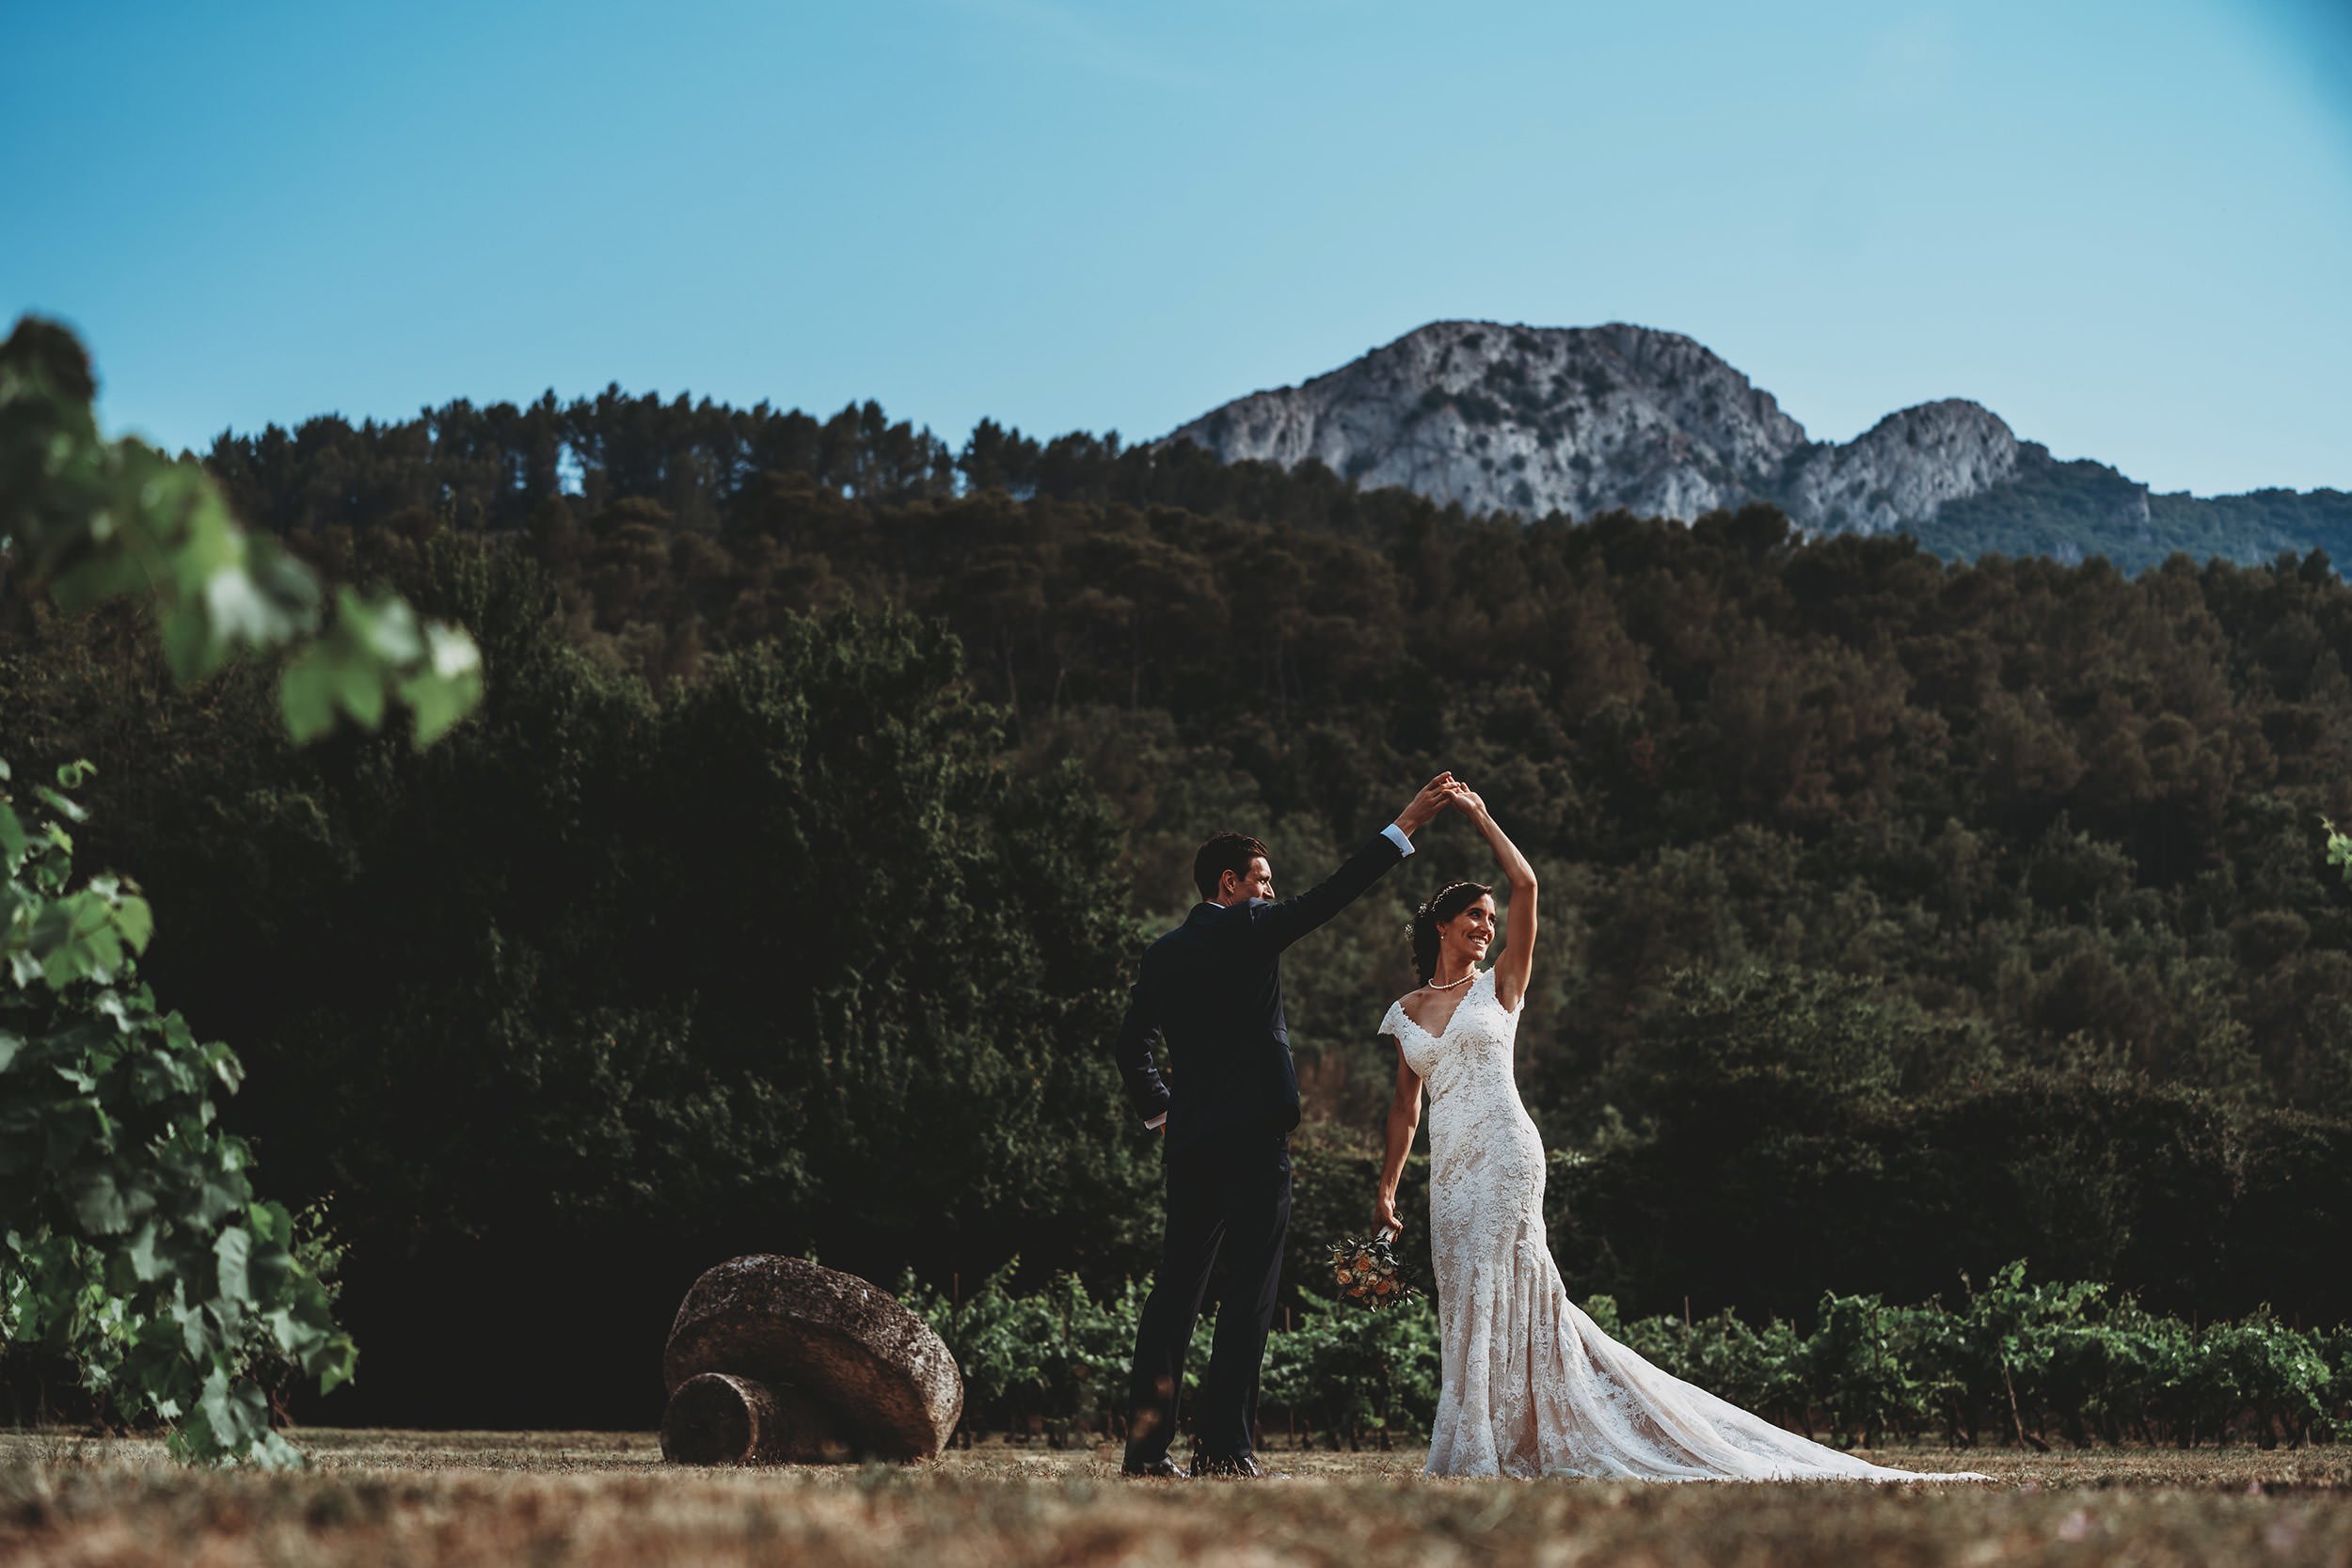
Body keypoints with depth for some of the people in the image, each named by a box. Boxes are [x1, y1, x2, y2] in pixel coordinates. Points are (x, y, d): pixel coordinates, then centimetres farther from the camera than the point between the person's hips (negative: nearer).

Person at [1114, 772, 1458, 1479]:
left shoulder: (1163, 954, 12)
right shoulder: (1248, 930, -6)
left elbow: (1130, 1046, 13)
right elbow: (1330, 895, -7)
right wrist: (1404, 826, -5)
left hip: (1190, 1140, 6)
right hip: (1254, 1139, -6)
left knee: (1175, 1290, 9)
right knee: (1249, 1294, -3)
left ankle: (1146, 1442, 7)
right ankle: (1223, 1443, -7)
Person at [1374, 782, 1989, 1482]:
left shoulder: (1498, 986, 7)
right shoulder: (1406, 1012, 17)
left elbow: (1526, 885, -2)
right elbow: (1404, 1107, 21)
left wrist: (1480, 818, 3)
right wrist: (1386, 1188, 15)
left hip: (1504, 1155, -4)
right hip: (1449, 1168, 5)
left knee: (1493, 1294, -9)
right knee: (1471, 1300, 3)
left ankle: (1478, 1451, -6)